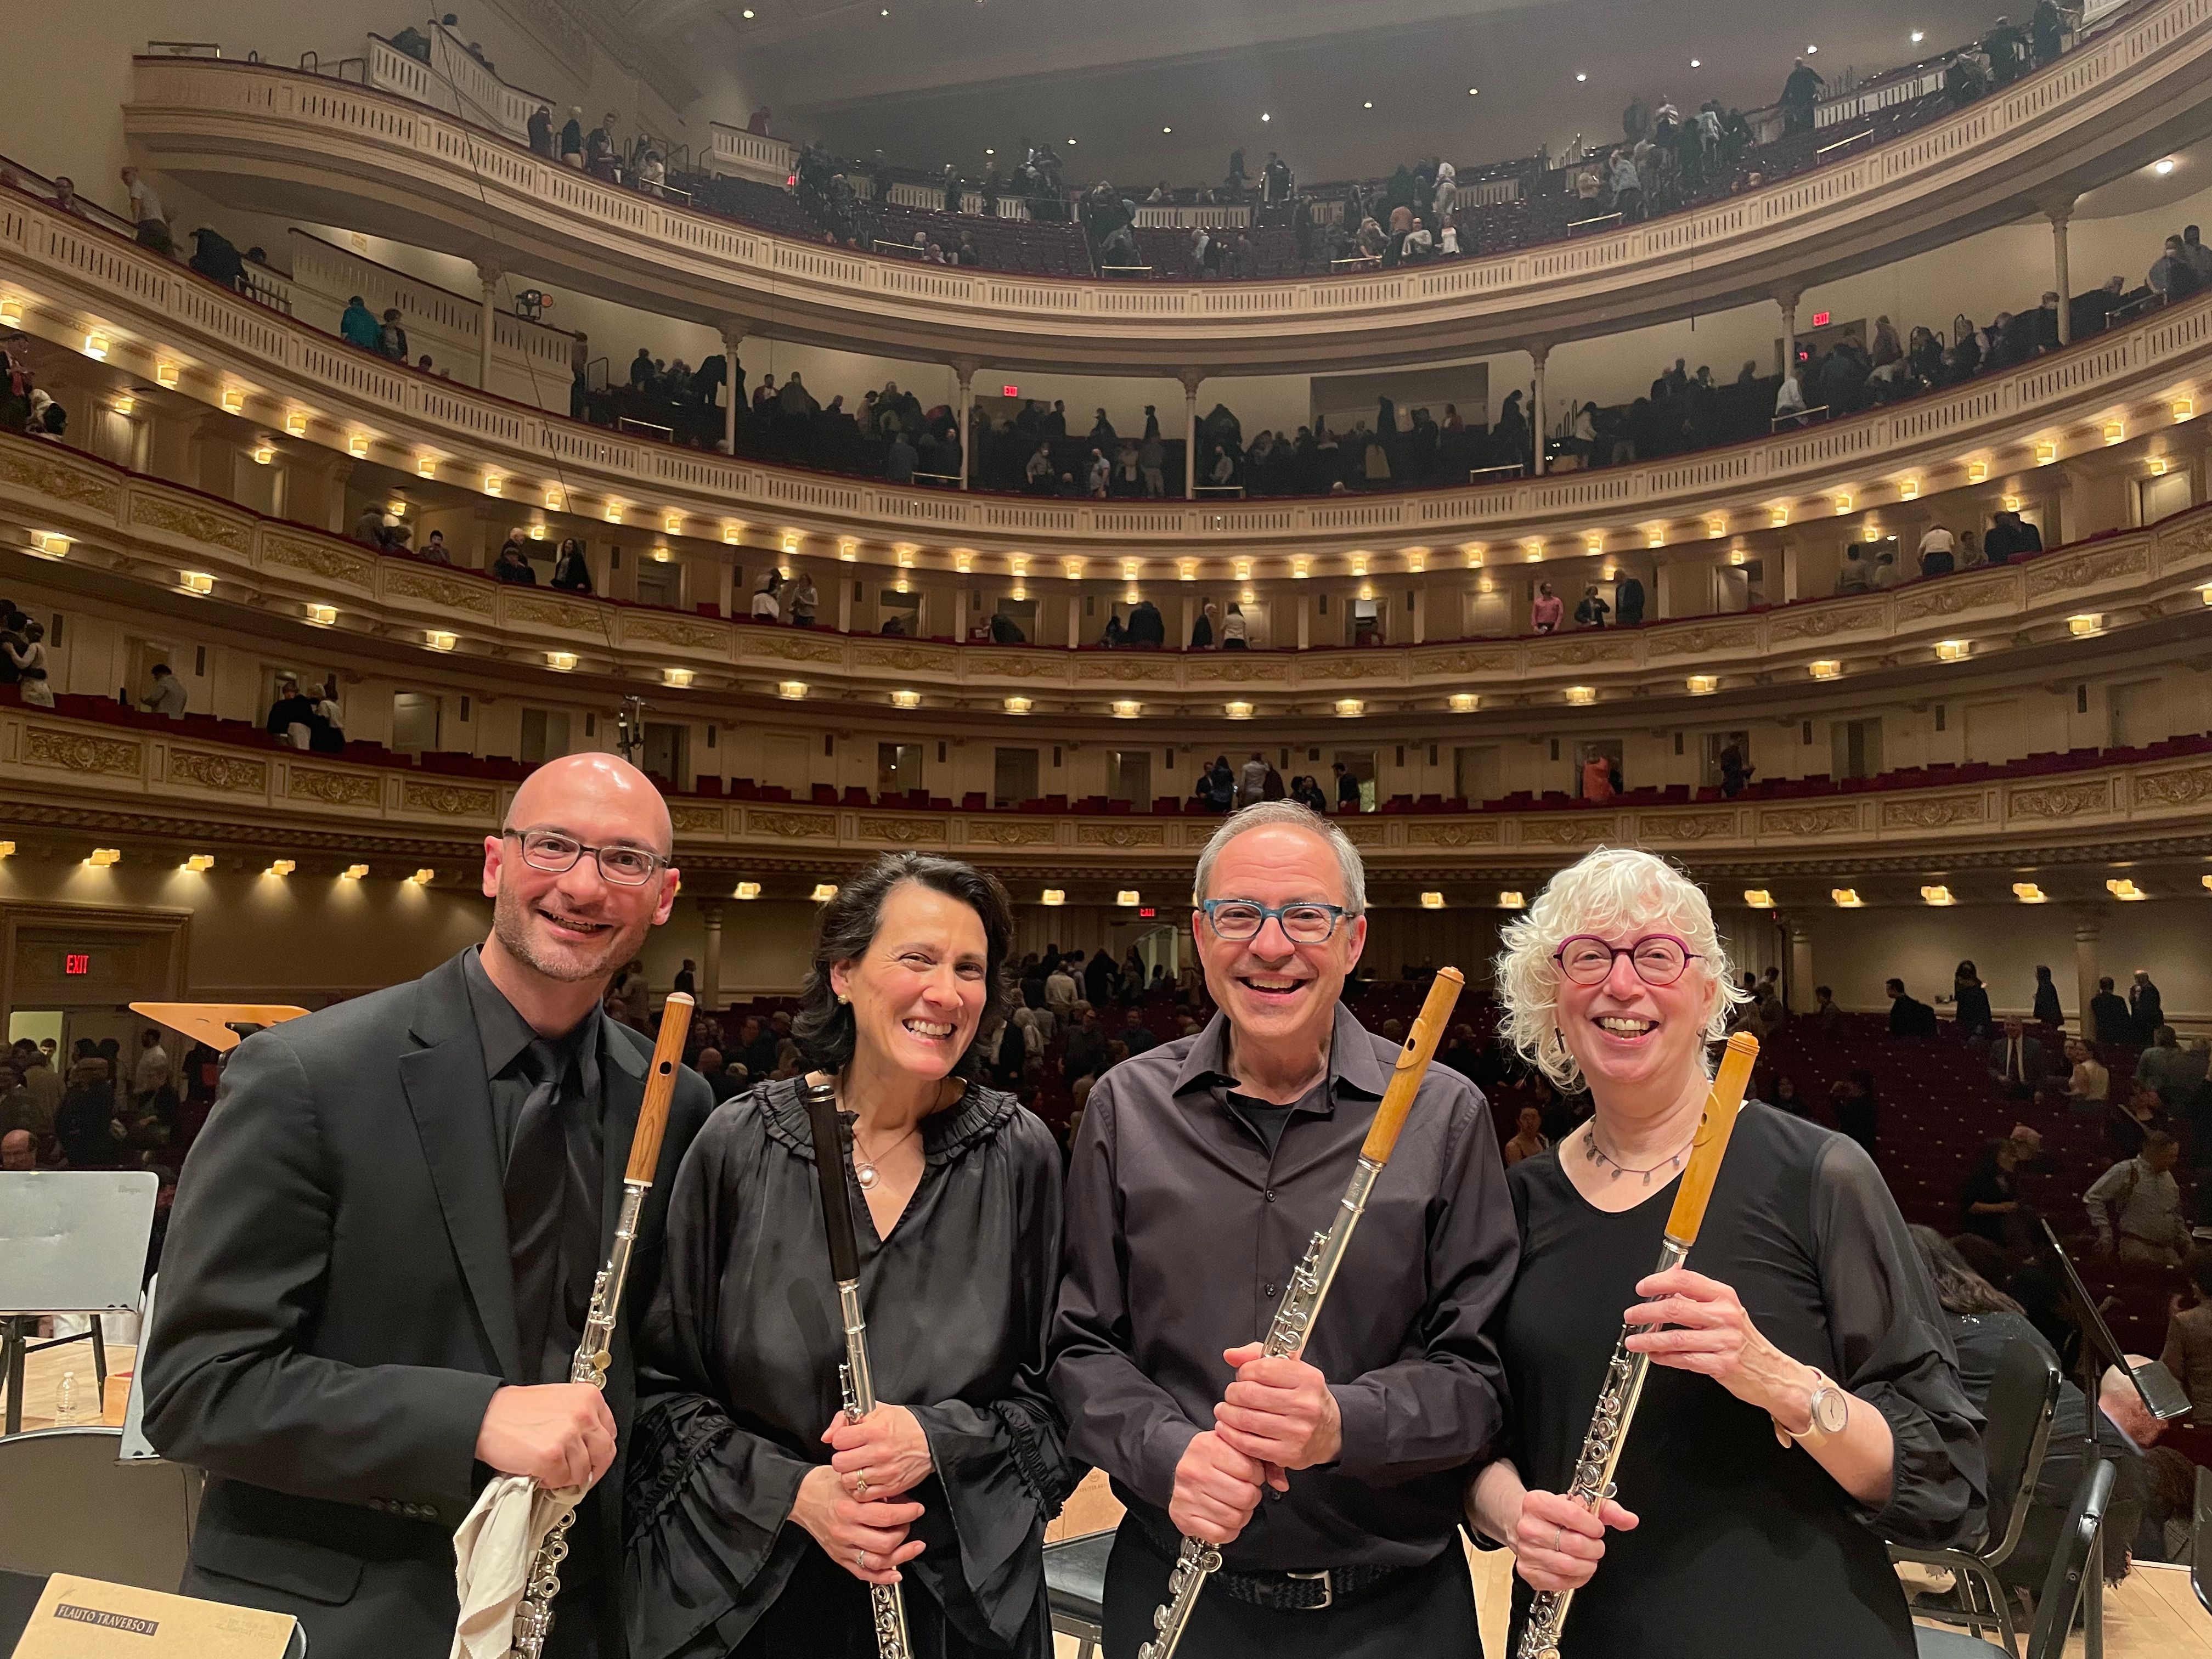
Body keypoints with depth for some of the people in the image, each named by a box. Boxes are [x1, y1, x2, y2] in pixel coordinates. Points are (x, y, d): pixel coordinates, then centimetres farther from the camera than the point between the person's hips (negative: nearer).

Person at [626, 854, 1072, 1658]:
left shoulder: (1020, 1156, -9)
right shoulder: (740, 1146, -10)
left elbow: (1057, 1391, -2)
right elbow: (662, 1383, -4)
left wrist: (940, 1440, -19)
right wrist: (791, 1490, -16)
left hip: (965, 1585, 1)